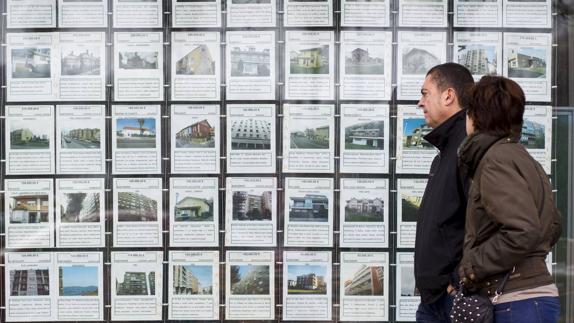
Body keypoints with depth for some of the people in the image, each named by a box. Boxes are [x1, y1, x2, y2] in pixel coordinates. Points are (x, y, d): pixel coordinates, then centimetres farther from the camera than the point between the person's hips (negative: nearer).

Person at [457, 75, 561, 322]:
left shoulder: (497, 159, -14)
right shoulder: (520, 156, 15)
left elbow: (523, 231, -25)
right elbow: (553, 225, 24)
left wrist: (473, 267, -15)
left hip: (518, 301, -9)